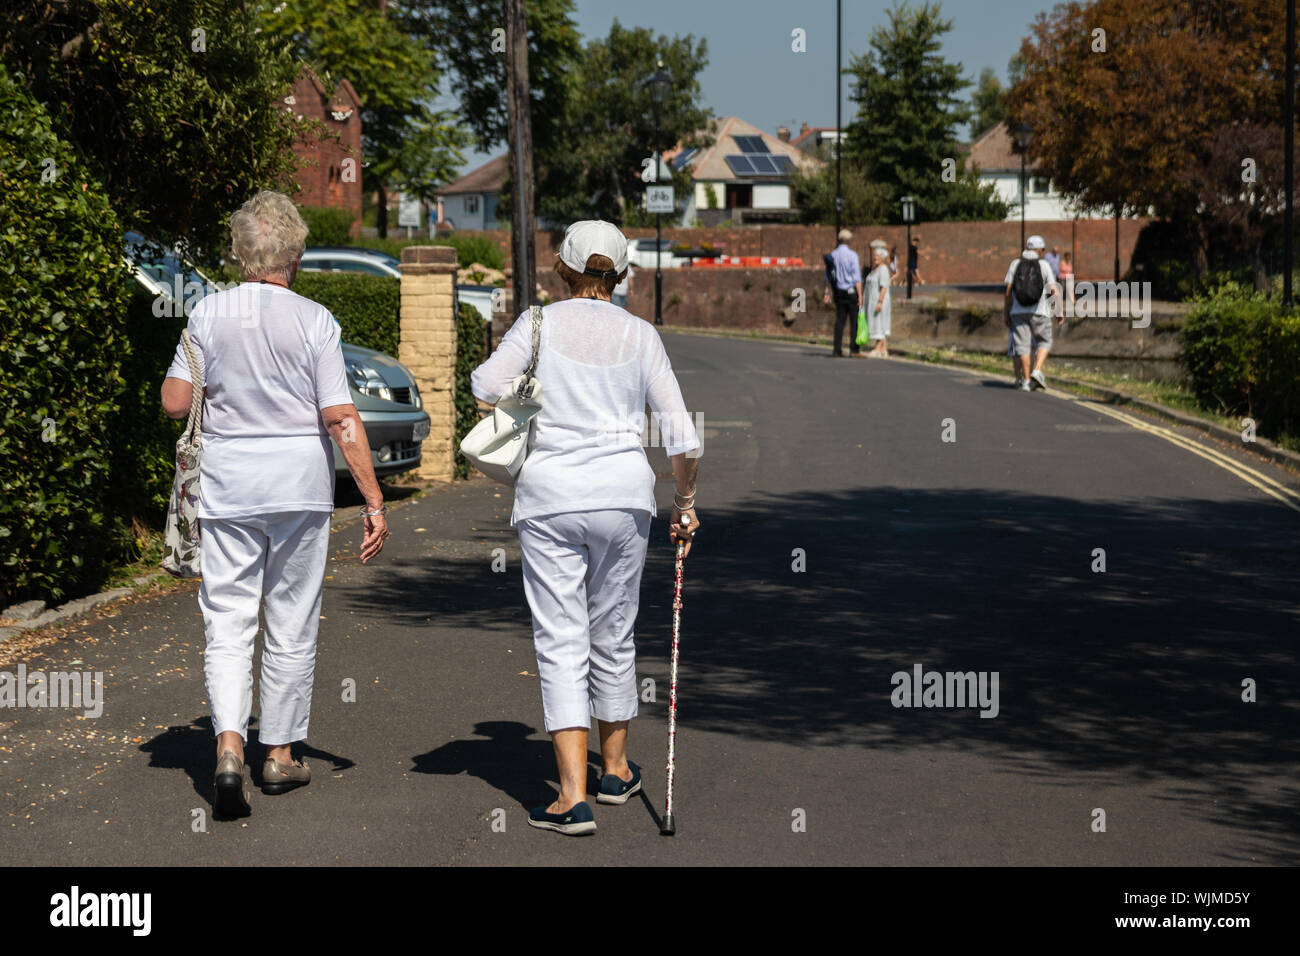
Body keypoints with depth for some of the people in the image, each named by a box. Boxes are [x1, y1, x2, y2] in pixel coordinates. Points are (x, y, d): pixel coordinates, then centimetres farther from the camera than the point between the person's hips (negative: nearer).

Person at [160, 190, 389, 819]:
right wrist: (374, 502, -8)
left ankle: (229, 744, -17)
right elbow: (341, 419, -11)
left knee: (227, 624, 3)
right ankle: (280, 755, 20)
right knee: (291, 627, 11)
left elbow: (175, 403, -1)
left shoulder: (209, 314, -2)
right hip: (300, 486, -1)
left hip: (226, 486, 1)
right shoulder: (314, 321, -8)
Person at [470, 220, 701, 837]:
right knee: (613, 634, 18)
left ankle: (574, 797, -10)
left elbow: (486, 387, -3)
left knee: (561, 643, -1)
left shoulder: (541, 324, -2)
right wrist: (685, 501, 15)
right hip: (622, 493, 2)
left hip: (550, 498, -2)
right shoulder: (639, 335, 4)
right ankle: (615, 770, 34)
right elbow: (681, 436, 2)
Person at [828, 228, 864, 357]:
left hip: (839, 292, 5)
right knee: (854, 321, -1)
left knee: (840, 321, 6)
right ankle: (854, 349, -6)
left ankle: (838, 350, 3)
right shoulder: (852, 255, -10)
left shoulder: (833, 255, 5)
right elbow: (857, 277, -11)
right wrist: (860, 295, -10)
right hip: (851, 291, -5)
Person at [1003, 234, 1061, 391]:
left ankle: (1025, 380, 3)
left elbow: (1008, 290, 1)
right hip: (1039, 311, -2)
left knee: (1022, 345, 5)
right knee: (1044, 342, 12)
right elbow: (1053, 290, -4)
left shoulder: (1015, 264, 4)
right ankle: (1037, 371, -7)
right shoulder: (1044, 265, -2)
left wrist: (1006, 312, 7)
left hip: (1018, 311, 2)